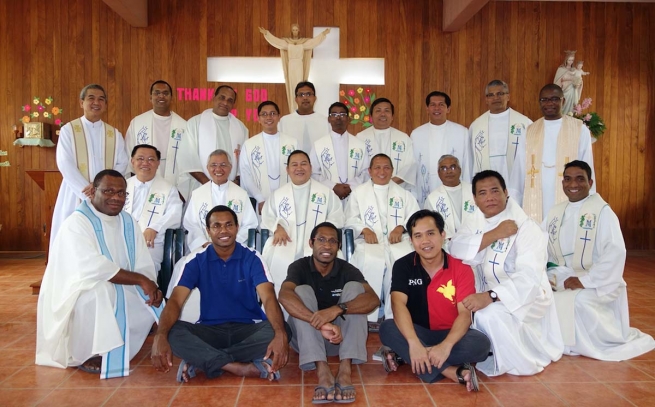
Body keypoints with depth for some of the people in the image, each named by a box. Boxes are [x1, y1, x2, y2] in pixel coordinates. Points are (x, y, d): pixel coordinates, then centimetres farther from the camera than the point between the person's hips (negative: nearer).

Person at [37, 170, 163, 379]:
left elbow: (143, 263, -1)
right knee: (99, 289, -35)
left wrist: (152, 286, -22)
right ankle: (85, 354, -12)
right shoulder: (77, 222, -18)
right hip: (78, 294, -7)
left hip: (119, 293, 7)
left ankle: (114, 353, 9)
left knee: (150, 304, -12)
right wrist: (140, 280, -29)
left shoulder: (128, 222, 3)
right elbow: (92, 268, -31)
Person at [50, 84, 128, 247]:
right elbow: (65, 164, -6)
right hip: (76, 196, -2)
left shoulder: (115, 134, 11)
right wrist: (86, 191, -15)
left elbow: (122, 164, 3)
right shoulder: (68, 130, 3)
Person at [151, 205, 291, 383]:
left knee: (282, 331, -31)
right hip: (210, 330, 1)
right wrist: (160, 336, -32)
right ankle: (249, 368, -31)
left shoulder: (252, 258, -4)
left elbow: (268, 298, -18)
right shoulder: (197, 261, -1)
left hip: (248, 329, 0)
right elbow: (175, 300, -11)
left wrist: (280, 334, -39)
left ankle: (199, 362, -24)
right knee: (173, 332, -28)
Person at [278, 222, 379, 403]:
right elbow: (285, 296, -32)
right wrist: (321, 324, -46)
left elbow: (373, 299, -25)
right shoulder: (299, 266, -10)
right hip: (307, 338, -1)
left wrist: (337, 309, -43)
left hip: (340, 336, 1)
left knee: (354, 287, -19)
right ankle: (322, 371, -41)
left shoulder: (347, 269, -7)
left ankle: (345, 369, -34)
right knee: (302, 290, -25)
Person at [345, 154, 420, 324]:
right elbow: (351, 218, 11)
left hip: (398, 240, 1)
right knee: (372, 261, -36)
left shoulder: (403, 193, 23)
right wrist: (365, 230, -9)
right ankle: (369, 315, -28)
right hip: (370, 241, -1)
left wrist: (400, 228, -8)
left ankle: (394, 316, -24)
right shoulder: (359, 192, 19)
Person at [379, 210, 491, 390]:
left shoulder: (461, 269, -8)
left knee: (481, 343, -30)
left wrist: (446, 345, -35)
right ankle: (454, 372, -33)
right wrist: (414, 343, -37)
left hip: (449, 335, 0)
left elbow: (465, 313, -16)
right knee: (387, 328, -30)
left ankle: (401, 354, -27)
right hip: (417, 333, 0)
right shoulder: (403, 266, -7)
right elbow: (398, 303, -21)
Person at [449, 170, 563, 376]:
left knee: (489, 315, -33)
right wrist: (494, 234, -26)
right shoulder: (475, 224, 4)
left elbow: (529, 278, -31)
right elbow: (456, 249, -16)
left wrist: (490, 296, -42)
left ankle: (513, 362, -7)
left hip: (526, 298, -7)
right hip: (486, 296, 8)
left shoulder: (526, 227, -18)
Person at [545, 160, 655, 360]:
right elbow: (546, 251, 5)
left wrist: (585, 281, -23)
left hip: (599, 286, -6)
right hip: (565, 284, 6)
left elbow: (615, 253, -21)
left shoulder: (602, 211, -10)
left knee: (579, 302, -33)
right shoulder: (555, 212, 9)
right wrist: (557, 276, -12)